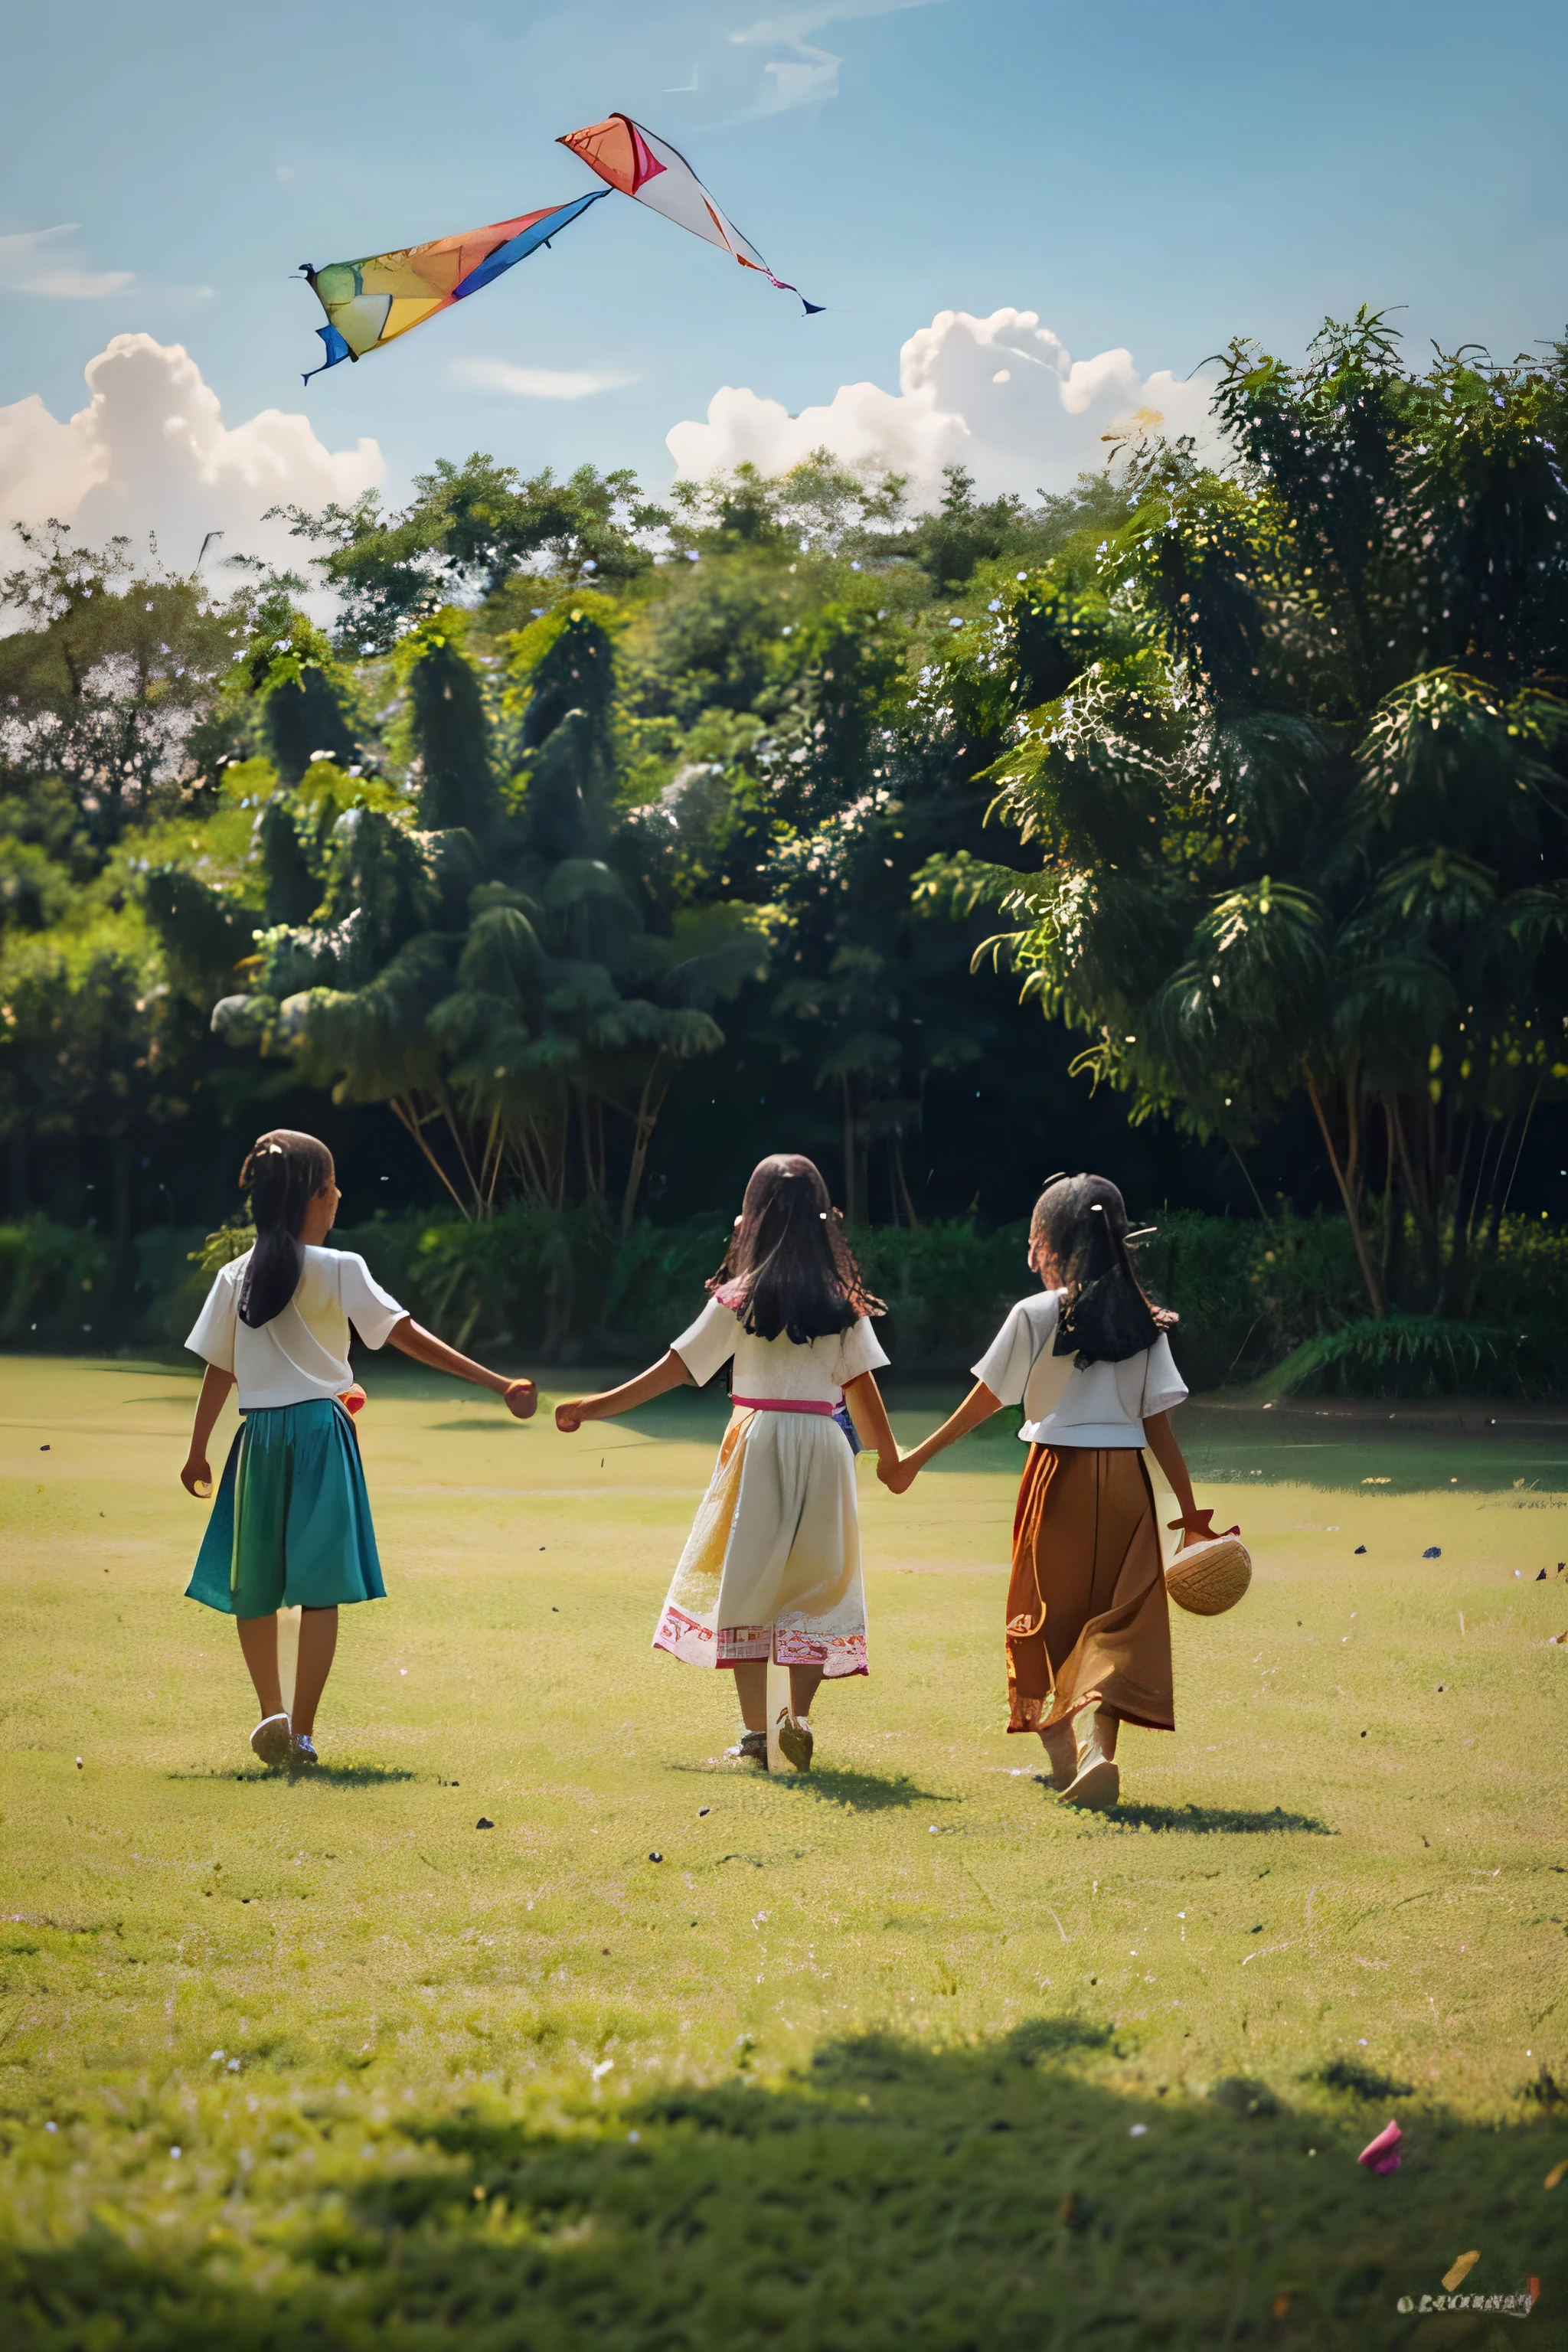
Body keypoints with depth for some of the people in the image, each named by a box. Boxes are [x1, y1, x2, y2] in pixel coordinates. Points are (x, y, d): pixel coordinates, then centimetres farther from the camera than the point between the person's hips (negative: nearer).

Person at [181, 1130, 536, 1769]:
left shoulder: (235, 1277, 4)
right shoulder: (339, 1270, -6)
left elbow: (217, 1372, 8)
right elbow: (408, 1337, -12)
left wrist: (197, 1453, 20)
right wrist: (499, 1385, -13)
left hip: (260, 1437, 3)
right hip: (319, 1430, -3)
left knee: (253, 1586, 16)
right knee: (319, 1587, 0)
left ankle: (272, 1711, 6)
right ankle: (301, 1732, -3)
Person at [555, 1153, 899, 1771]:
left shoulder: (739, 1298, -4)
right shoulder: (844, 1301, 1)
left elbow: (677, 1367, -3)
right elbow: (861, 1384, 2)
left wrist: (596, 1407, 4)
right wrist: (890, 1458, 14)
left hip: (758, 1442, -2)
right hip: (824, 1445, 2)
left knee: (747, 1581, 7)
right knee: (816, 1582, 10)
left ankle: (754, 1732, 5)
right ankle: (799, 1714, -6)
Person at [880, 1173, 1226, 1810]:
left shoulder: (1036, 1316, -6)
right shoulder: (1144, 1323, 3)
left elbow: (986, 1398, -1)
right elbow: (1159, 1426, 1)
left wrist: (913, 1460, 9)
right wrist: (1190, 1511, 8)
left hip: (1060, 1472, -2)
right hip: (1124, 1481, 2)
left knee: (1050, 1613, 13)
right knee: (1114, 1619, 1)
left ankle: (1064, 1750, 18)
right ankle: (1098, 1747, -19)